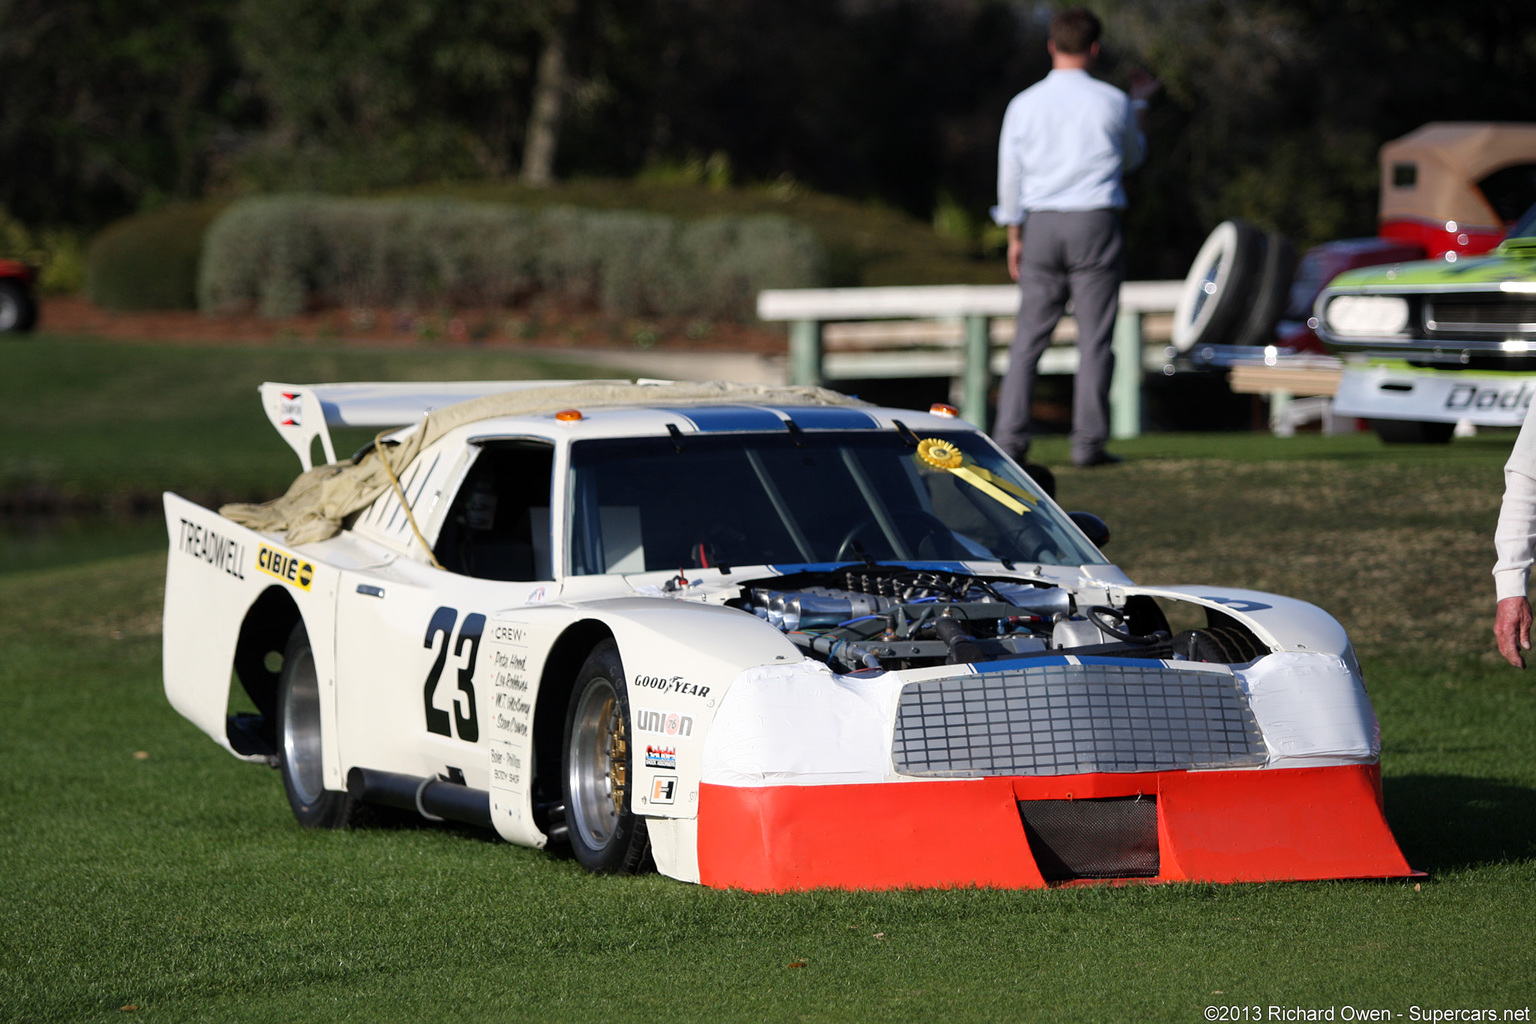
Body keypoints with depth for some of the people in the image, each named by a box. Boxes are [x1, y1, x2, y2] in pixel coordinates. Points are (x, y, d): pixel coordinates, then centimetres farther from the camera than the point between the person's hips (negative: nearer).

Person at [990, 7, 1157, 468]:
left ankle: (1010, 438, -2)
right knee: (1095, 339, -1)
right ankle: (1088, 442, -5)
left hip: (1041, 226, 2)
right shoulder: (1112, 102, 0)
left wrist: (1015, 236, 16)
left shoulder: (1024, 105, 4)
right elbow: (1132, 157, 18)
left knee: (1029, 338, 4)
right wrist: (1138, 103, 30)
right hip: (1095, 223, -2)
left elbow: (1010, 175, 7)